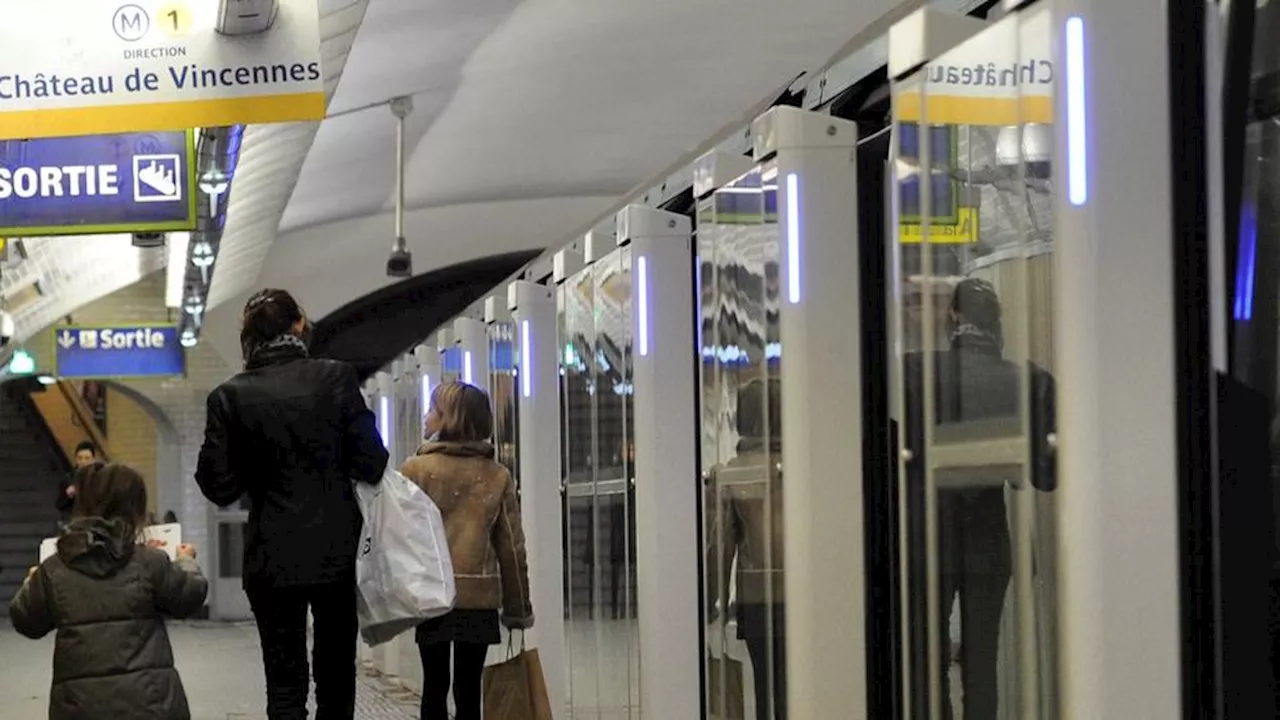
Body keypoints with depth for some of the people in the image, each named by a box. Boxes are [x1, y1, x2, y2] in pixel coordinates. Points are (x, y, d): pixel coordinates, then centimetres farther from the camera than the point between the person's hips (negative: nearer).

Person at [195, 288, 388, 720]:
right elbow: (371, 465, -7)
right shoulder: (337, 378, -6)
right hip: (336, 550, 1)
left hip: (272, 558, 0)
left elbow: (220, 488, -4)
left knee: (285, 683, 5)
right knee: (336, 673, 14)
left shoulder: (230, 397, -5)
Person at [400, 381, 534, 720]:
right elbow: (512, 548, 4)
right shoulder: (497, 476, 3)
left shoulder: (416, 469, -4)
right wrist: (518, 608, 11)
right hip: (481, 597, 1)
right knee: (469, 689, 5)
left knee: (435, 686, 8)